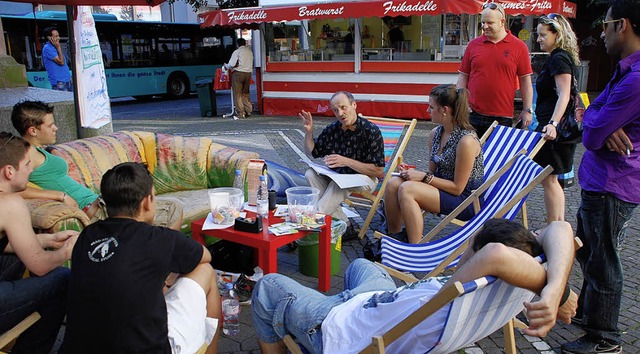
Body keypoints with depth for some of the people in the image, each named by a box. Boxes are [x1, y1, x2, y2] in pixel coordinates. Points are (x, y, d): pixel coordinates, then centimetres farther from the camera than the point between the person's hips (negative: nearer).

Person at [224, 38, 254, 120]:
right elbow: (252, 64, 14)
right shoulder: (250, 52, 12)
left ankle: (240, 113, -2)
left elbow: (232, 64, -10)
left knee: (238, 94, 0)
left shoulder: (237, 52, -6)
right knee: (245, 93, 15)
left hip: (238, 73, -6)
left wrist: (226, 66, 9)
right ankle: (248, 111, 14)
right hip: (248, 74, 6)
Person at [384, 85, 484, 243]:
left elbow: (458, 188, -17)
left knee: (406, 189, -26)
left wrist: (424, 177, -16)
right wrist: (415, 173, -7)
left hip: (467, 200, -8)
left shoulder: (466, 141, -21)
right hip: (443, 187, 8)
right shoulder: (435, 134, 5)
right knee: (393, 184, -12)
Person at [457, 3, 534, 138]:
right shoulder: (473, 44, 6)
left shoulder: (519, 47, 1)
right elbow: (463, 76, 10)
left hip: (503, 116, -1)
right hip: (472, 114, 1)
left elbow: (525, 80, 3)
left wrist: (527, 110, 1)